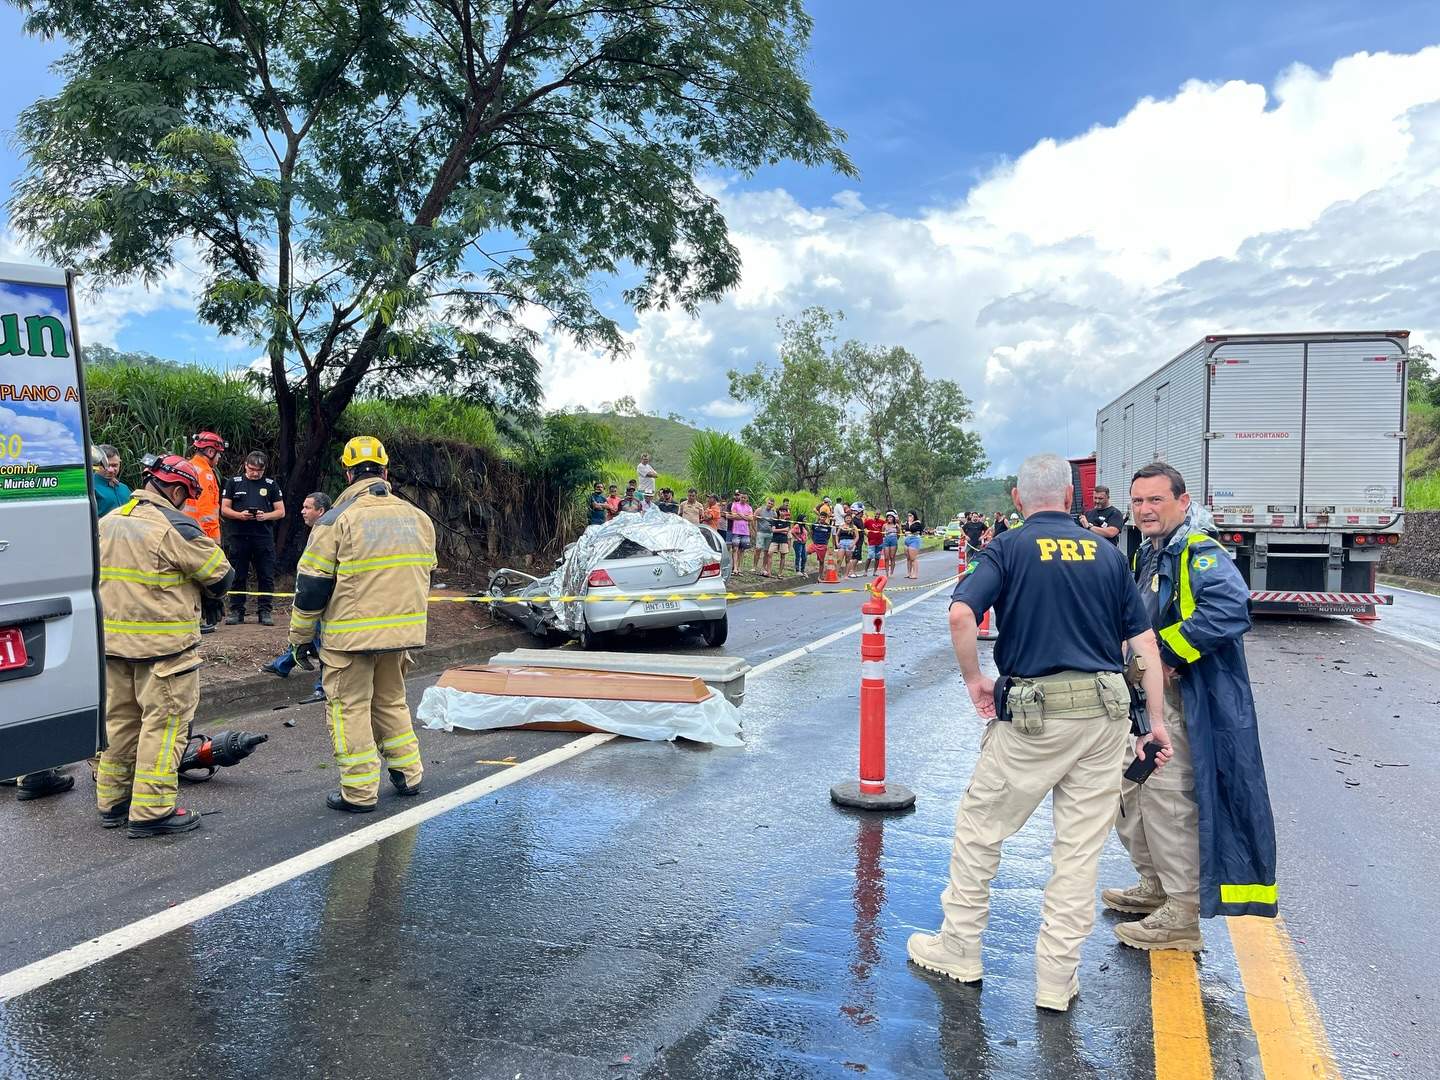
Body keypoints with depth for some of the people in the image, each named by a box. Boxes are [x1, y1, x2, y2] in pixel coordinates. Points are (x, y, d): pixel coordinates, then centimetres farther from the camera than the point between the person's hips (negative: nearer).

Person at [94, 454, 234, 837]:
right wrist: (211, 591, 12)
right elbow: (220, 575, -9)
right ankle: (152, 811, 3)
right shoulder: (175, 527, -15)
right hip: (163, 646, -8)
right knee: (164, 723, 0)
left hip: (112, 641, 8)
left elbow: (94, 576, 21)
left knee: (119, 719, 17)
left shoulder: (107, 522, 10)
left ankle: (112, 802, 27)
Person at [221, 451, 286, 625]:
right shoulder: (233, 482, 11)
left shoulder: (271, 484, 10)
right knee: (237, 576, 4)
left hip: (263, 537, 0)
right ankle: (236, 611, 11)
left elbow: (281, 511, 9)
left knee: (266, 576, -1)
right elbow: (224, 509, 8)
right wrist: (240, 515, -11)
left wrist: (265, 516, -11)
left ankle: (265, 611, 4)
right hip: (238, 537, 0)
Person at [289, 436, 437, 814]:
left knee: (350, 708, 6)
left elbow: (312, 584, -8)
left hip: (350, 636, -5)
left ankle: (359, 792, 9)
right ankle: (408, 775, 26)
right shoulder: (418, 518, 7)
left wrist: (300, 636, 2)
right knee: (391, 700, 21)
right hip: (403, 632, 6)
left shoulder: (337, 519, -10)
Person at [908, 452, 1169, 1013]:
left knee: (979, 826, 13)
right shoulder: (1107, 553, 10)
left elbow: (961, 614, -20)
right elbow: (1144, 641, 7)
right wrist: (1156, 720, 11)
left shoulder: (1008, 549, -2)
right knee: (1080, 846, 11)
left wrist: (974, 679, -5)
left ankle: (958, 949, 25)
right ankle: (1057, 977, 19)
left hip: (1034, 713, -4)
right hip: (1106, 711, 4)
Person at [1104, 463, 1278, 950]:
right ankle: (1154, 886, 36)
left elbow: (1229, 605, -35)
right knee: (1128, 792, 19)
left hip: (1177, 704, -10)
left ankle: (1181, 915, 8)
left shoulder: (1201, 555, -16)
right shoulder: (1146, 557, 14)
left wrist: (1170, 655, -27)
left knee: (1168, 800, -5)